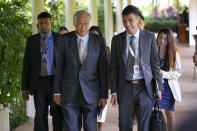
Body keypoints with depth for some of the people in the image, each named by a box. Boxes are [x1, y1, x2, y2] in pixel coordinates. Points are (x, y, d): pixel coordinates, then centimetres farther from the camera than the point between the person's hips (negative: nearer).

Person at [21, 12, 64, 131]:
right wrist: (25, 88, 1)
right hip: (38, 84, 1)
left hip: (55, 82, -1)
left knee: (58, 116, -2)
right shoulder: (32, 40, 7)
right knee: (40, 117, 0)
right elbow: (27, 64, 6)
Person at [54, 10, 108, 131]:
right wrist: (57, 91, 3)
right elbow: (60, 66, 5)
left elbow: (103, 69, 1)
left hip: (91, 93, 0)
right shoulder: (66, 39, 2)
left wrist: (104, 95, -1)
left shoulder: (99, 41, 0)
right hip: (69, 93, 0)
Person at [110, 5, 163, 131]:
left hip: (145, 87, -1)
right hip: (125, 87, 1)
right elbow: (114, 67, 5)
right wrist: (114, 91, 1)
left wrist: (159, 87, 2)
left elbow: (155, 64, 4)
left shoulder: (149, 38, 1)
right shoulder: (117, 40, 3)